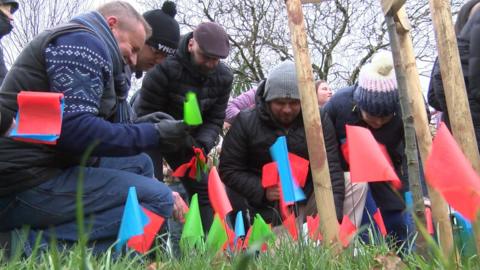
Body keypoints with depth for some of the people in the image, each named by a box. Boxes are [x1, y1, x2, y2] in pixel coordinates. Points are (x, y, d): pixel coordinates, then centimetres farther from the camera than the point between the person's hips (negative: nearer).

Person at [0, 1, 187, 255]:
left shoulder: (75, 44, 23)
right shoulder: (83, 41, -9)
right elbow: (75, 128, -23)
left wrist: (140, 127, 12)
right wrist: (153, 134, -13)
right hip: (28, 181, -11)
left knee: (140, 163, 17)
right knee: (159, 199, -18)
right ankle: (35, 244, -17)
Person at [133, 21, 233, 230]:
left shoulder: (223, 77, -12)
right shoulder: (166, 66, -29)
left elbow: (215, 119, -8)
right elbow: (147, 112, -24)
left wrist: (203, 143, -27)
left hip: (185, 137, 5)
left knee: (202, 189, 1)